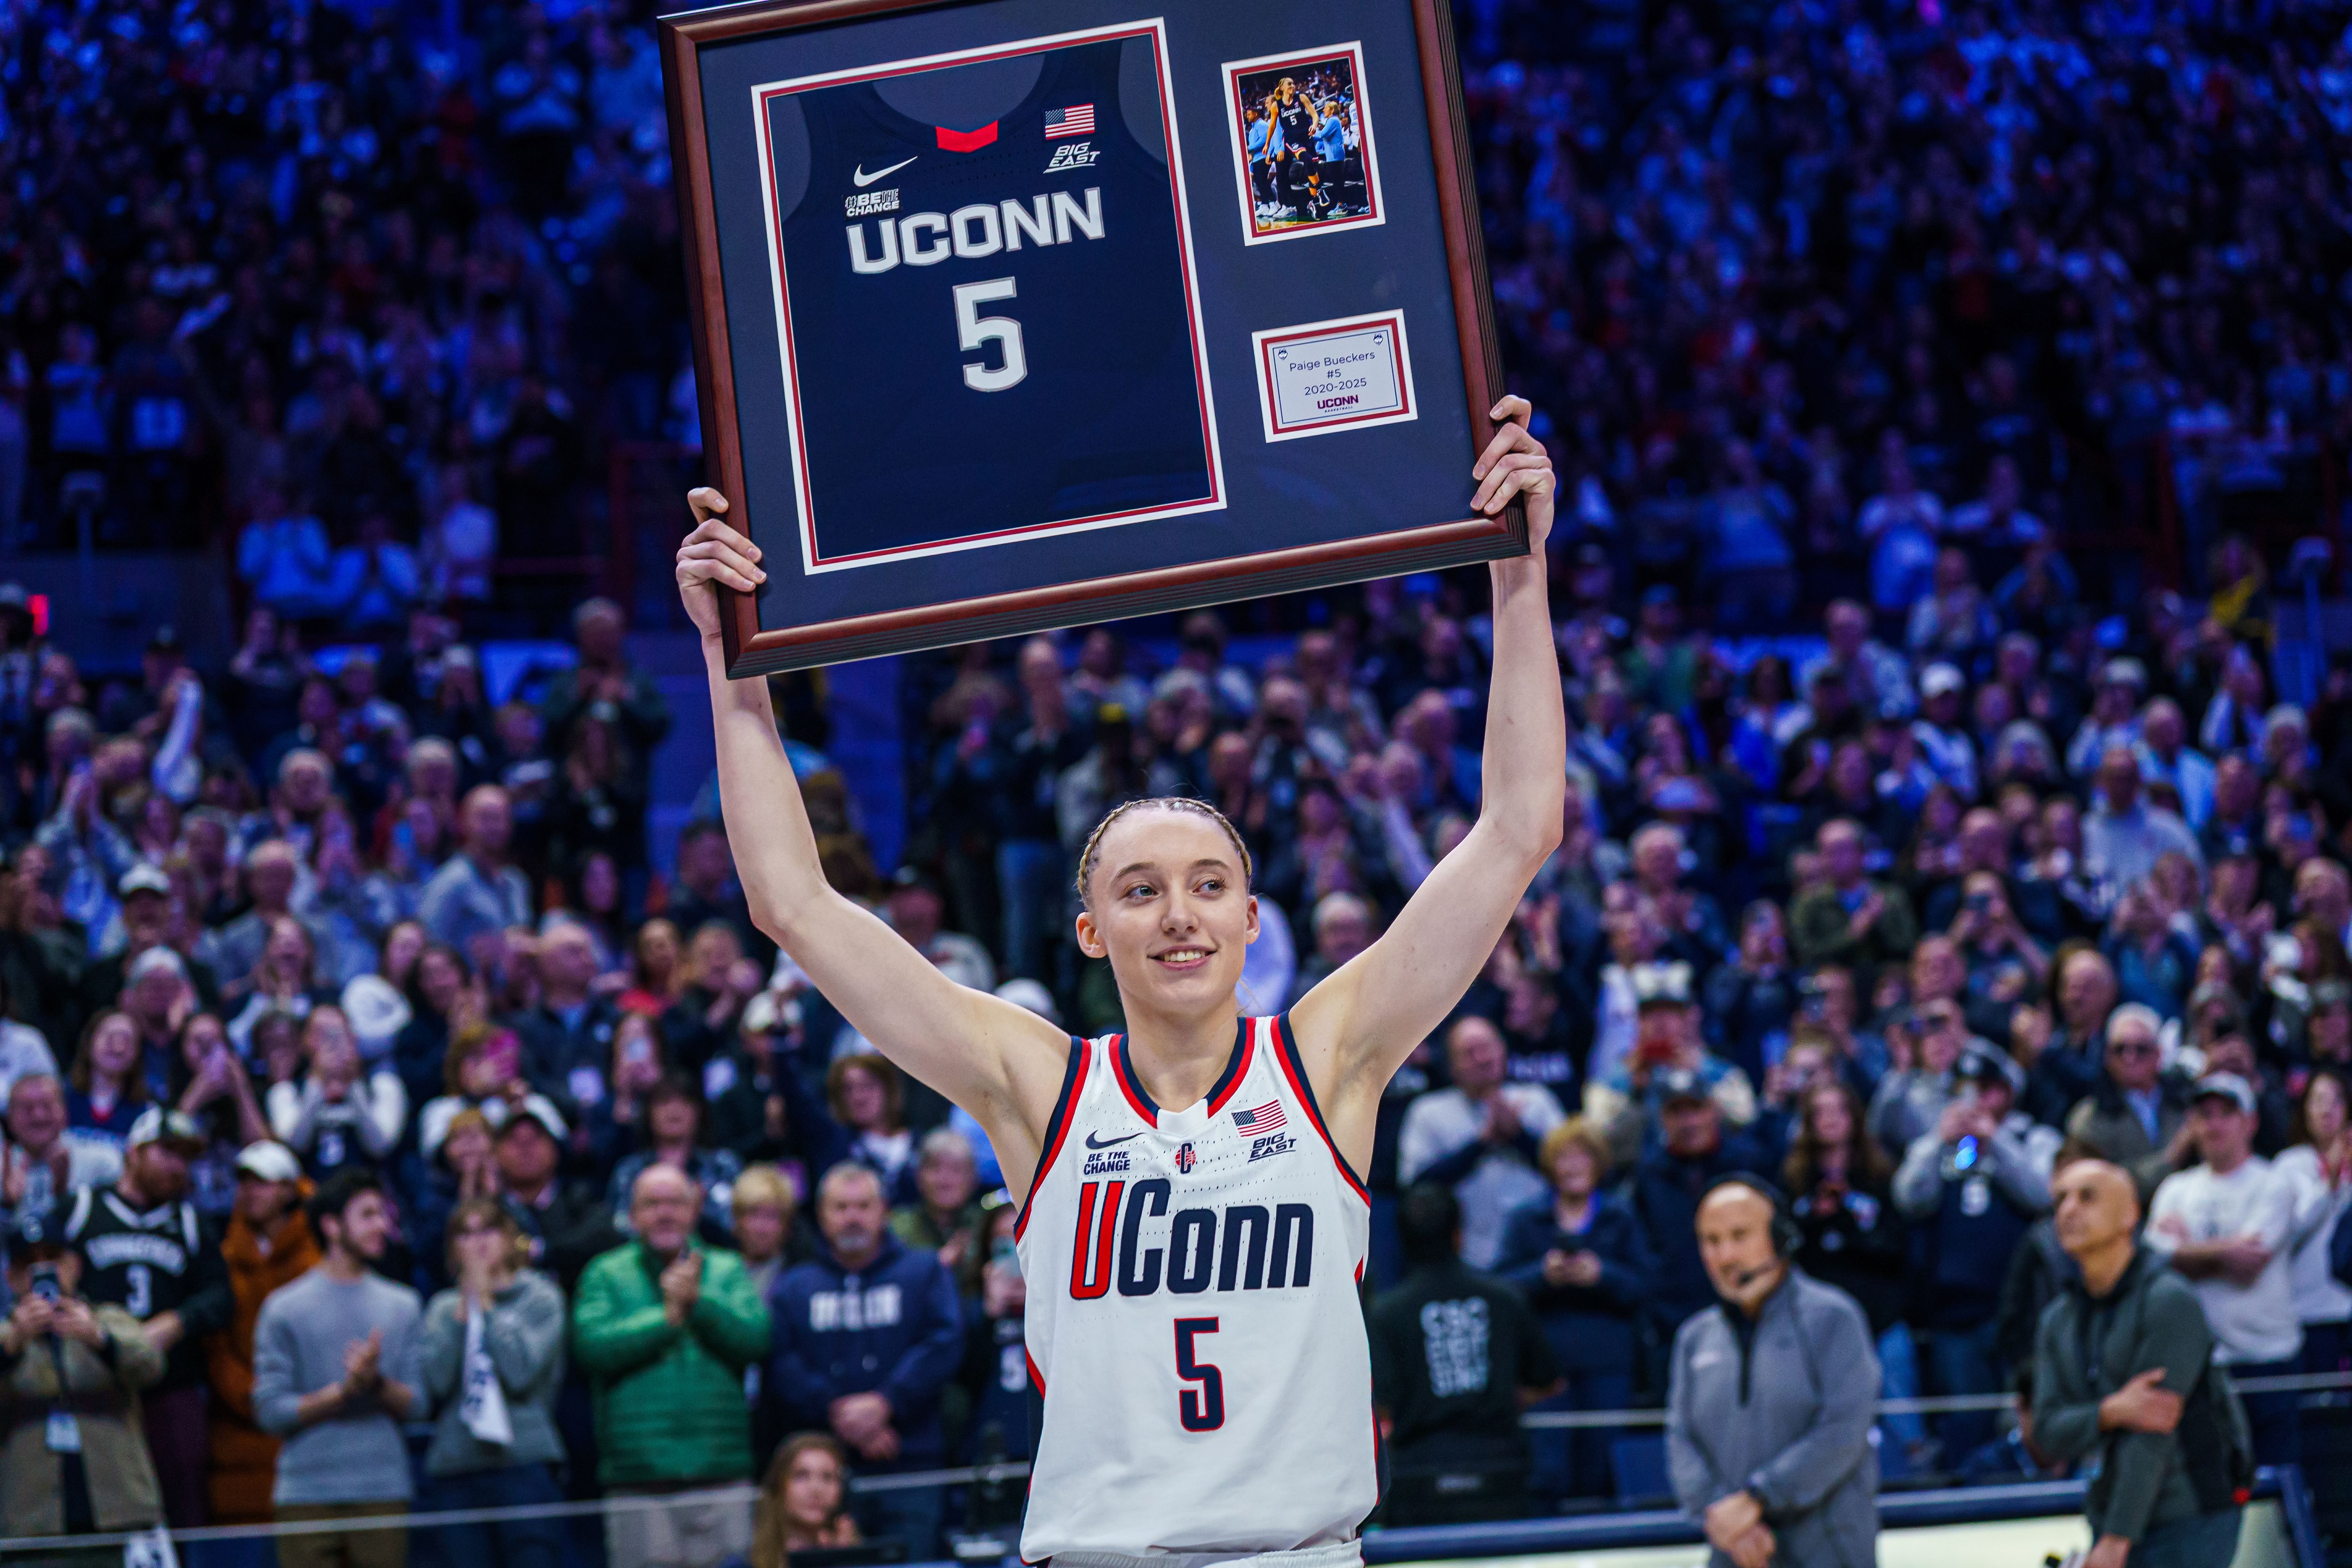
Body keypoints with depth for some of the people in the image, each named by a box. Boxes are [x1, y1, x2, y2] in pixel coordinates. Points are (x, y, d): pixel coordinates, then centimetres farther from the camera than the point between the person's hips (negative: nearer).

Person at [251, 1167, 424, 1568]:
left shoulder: (402, 1306, 12)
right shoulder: (284, 1309, 2)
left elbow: (416, 1405, 6)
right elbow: (270, 1410, -4)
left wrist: (377, 1382, -14)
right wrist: (343, 1391, -15)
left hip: (383, 1493, 3)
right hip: (307, 1497, -3)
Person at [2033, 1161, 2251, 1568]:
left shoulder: (2170, 1301, -12)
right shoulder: (2057, 1323, 9)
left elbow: (2152, 1438, -18)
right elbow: (2050, 1433, -1)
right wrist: (2113, 1412, -23)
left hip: (2190, 1521, -7)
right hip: (2111, 1522, 7)